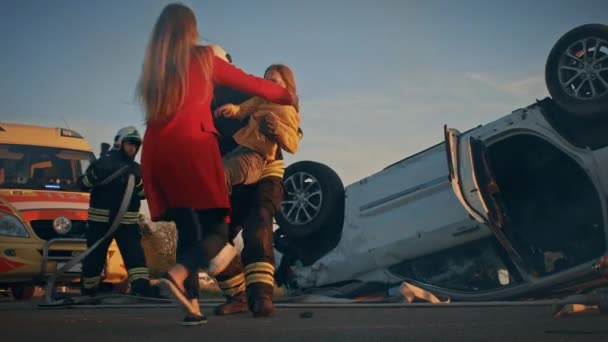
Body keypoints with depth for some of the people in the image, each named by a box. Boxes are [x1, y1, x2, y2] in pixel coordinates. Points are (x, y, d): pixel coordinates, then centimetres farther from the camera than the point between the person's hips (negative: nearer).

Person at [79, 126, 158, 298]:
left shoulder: (136, 169, 15)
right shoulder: (104, 162, 3)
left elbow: (144, 194, 8)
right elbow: (84, 184, -2)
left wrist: (138, 181, -11)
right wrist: (96, 172, -21)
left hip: (127, 222, 3)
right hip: (100, 220, -3)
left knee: (135, 254, -12)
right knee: (94, 257, 2)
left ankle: (142, 286, -22)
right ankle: (88, 290, 16)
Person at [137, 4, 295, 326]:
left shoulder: (152, 66, 19)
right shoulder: (203, 57, 7)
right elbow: (249, 83, 15)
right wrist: (286, 96, 31)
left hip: (156, 150, 5)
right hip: (191, 145, -5)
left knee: (187, 229, 12)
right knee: (217, 229, -2)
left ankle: (192, 306, 4)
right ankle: (177, 275, -27)